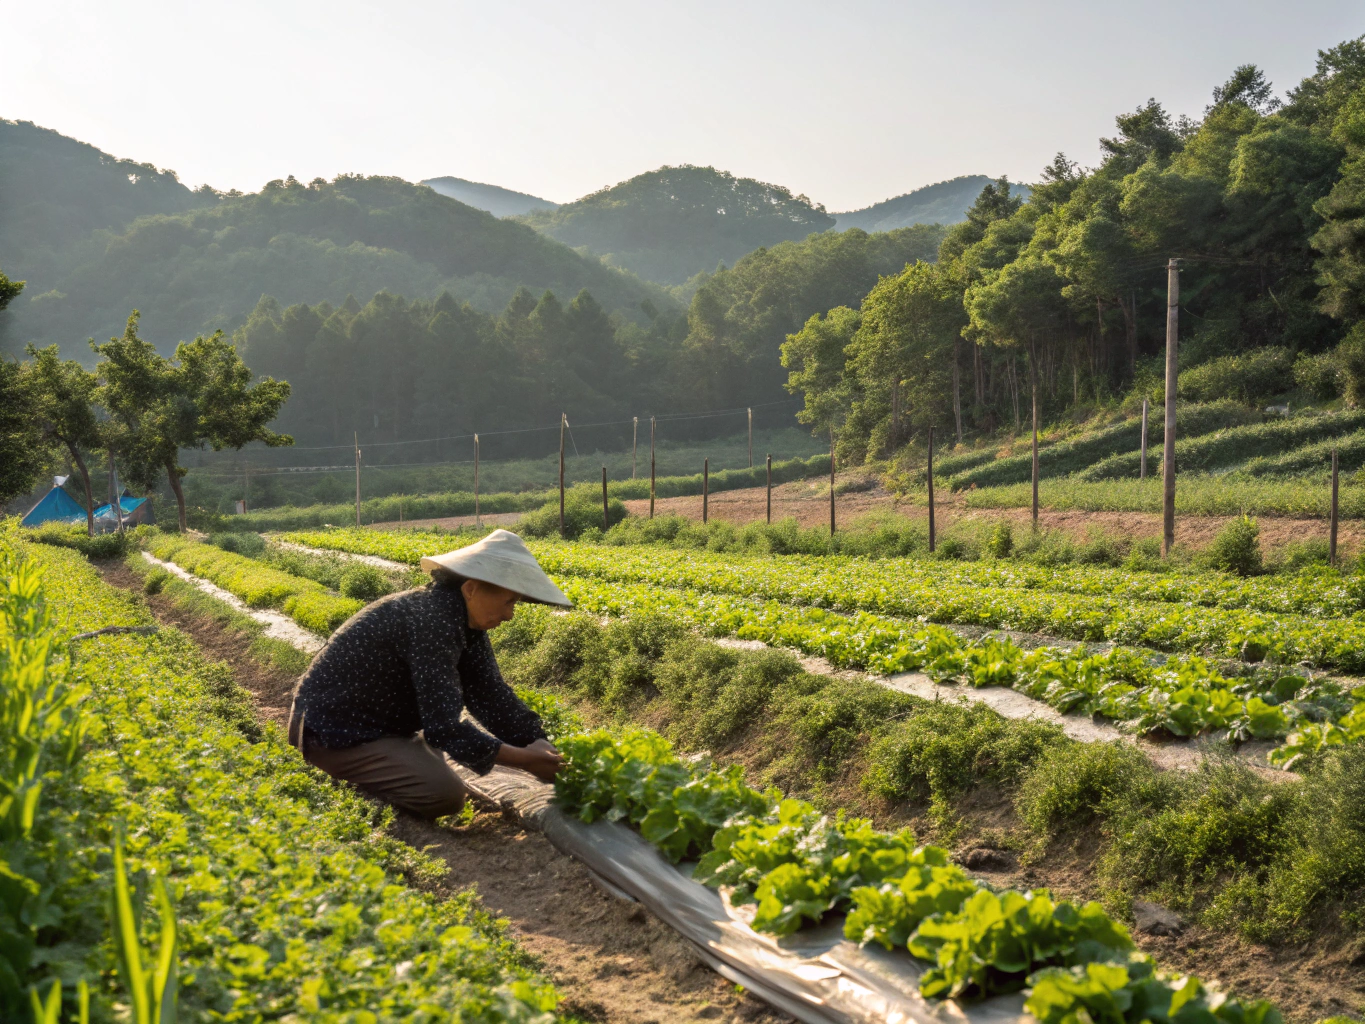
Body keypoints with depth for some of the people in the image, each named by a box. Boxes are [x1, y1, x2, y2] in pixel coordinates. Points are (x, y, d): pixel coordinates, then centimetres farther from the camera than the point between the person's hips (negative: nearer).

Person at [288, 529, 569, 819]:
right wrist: (525, 760, -27)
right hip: (335, 732, -10)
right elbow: (444, 727, -31)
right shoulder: (432, 622, -30)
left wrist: (540, 745, -11)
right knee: (446, 795, -19)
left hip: (372, 721, 10)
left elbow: (492, 696, 0)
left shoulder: (465, 621, 0)